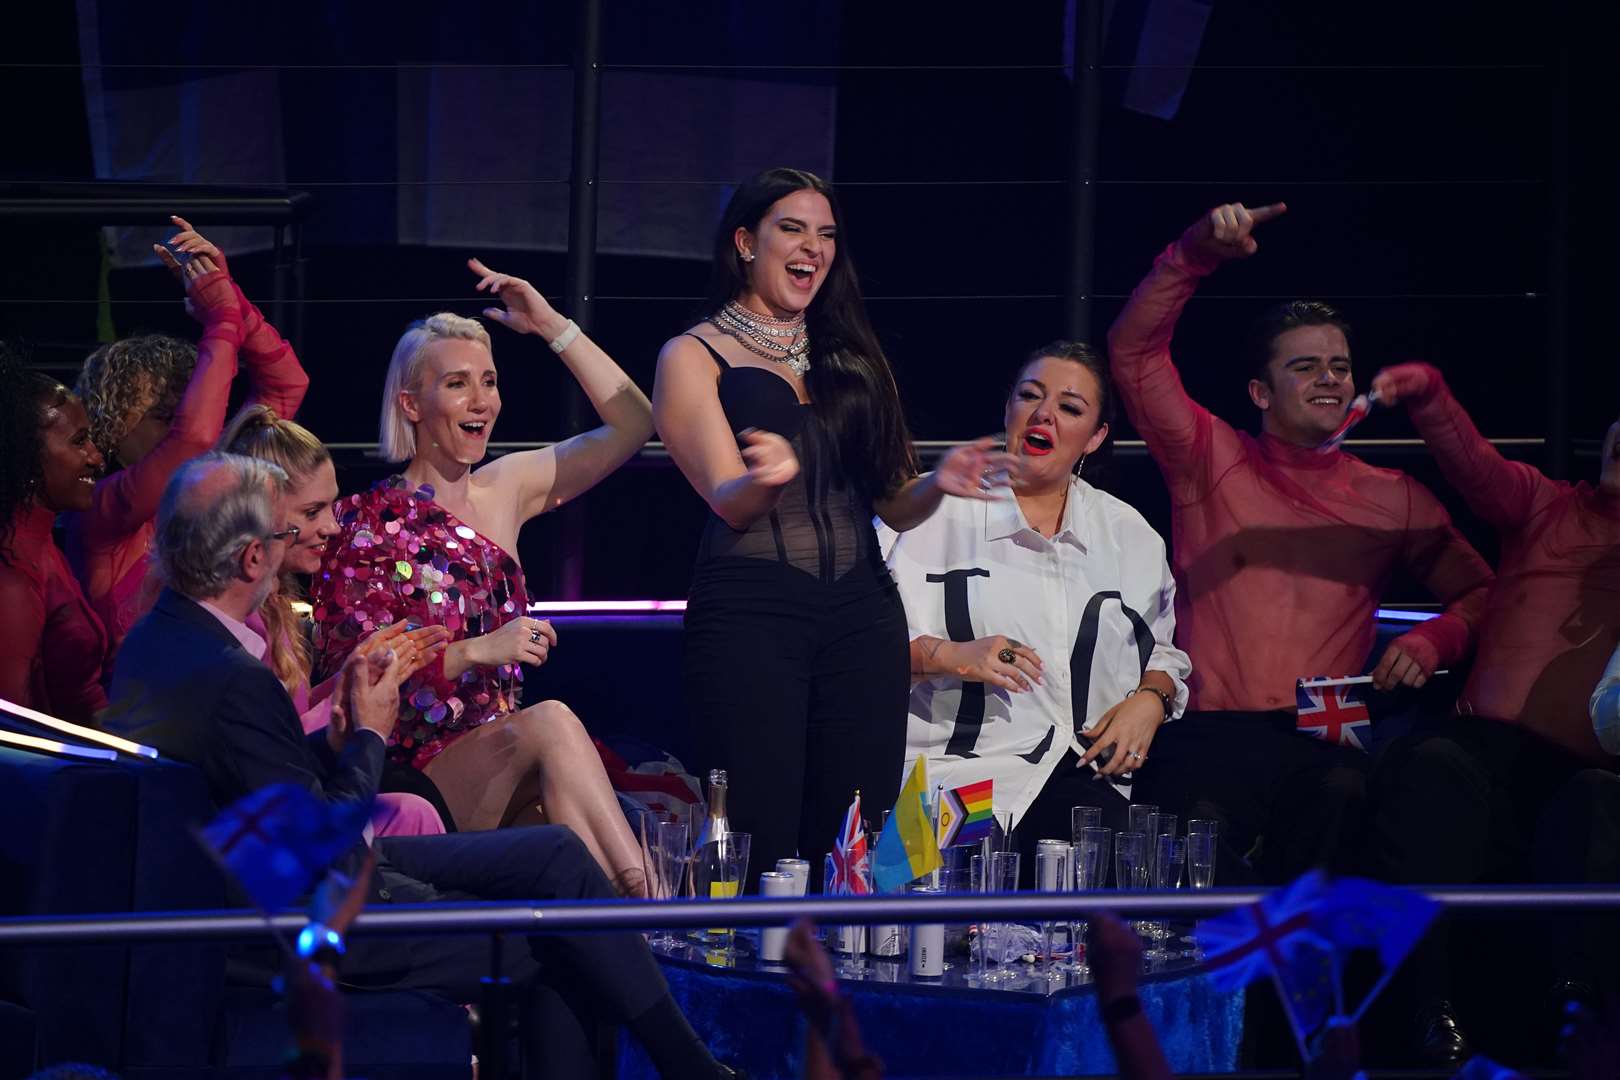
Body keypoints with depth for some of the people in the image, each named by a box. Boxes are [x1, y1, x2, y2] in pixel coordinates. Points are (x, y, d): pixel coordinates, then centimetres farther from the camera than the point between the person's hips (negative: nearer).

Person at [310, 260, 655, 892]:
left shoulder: (506, 490, 16)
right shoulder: (368, 522, -1)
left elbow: (632, 425, 17)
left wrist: (553, 327, 13)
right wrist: (479, 650, -17)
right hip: (409, 781, -5)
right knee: (551, 723, -34)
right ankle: (647, 904, -40)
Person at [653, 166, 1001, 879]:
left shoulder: (849, 358, 20)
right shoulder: (695, 358, 6)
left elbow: (894, 506, 17)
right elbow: (728, 500, -6)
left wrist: (938, 484, -5)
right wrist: (768, 477, -29)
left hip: (860, 613, 5)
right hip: (749, 612, -5)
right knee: (762, 846, -11)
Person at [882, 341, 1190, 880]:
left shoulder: (1129, 535, 19)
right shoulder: (933, 508, 6)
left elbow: (1165, 653, 28)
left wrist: (1151, 700, 6)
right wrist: (944, 655, -17)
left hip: (1089, 780, 3)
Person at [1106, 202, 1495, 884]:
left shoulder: (1392, 499, 20)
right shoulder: (1212, 462, 15)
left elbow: (1479, 591, 25)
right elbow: (1135, 350, 6)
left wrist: (1431, 642, 3)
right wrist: (1197, 253, -5)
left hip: (1322, 742, 1)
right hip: (1208, 736, -1)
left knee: (1342, 794, -36)